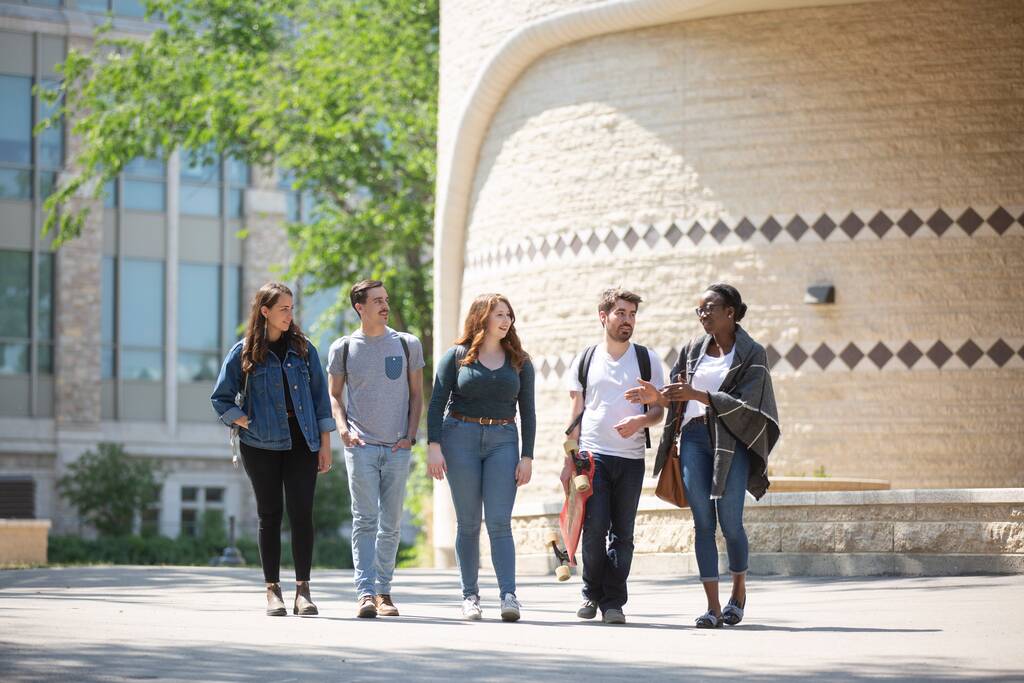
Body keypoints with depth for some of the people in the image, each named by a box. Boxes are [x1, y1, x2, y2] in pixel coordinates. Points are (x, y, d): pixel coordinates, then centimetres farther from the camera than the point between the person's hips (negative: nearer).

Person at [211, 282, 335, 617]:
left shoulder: (303, 348, 9)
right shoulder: (244, 352, 3)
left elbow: (320, 396, 9)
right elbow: (221, 398, 6)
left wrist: (325, 444, 4)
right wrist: (249, 425, -5)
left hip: (301, 441, 1)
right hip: (261, 445, -1)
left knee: (301, 514, -5)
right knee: (270, 515, 3)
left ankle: (303, 590, -2)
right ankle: (272, 590, 8)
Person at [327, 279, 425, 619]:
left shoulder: (408, 345, 7)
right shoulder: (343, 348, 4)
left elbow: (416, 395, 12)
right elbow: (334, 396, 11)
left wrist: (410, 436, 0)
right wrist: (343, 428, -5)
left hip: (397, 448, 2)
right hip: (361, 445, -2)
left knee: (391, 524, 5)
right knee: (365, 519, -9)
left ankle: (384, 591, 14)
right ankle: (365, 591, -13)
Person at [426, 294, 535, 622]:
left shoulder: (519, 361, 11)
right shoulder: (457, 355, 5)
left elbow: (527, 411, 10)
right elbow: (437, 402, 1)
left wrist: (527, 456, 2)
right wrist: (434, 446, -9)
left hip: (503, 441, 1)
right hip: (461, 438, -1)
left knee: (499, 521, -9)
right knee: (468, 522, 2)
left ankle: (509, 595, -15)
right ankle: (470, 596, 7)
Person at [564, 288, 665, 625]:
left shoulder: (647, 359, 8)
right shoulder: (584, 361, 9)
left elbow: (659, 409, 7)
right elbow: (576, 415, 11)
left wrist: (640, 421, -15)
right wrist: (569, 462, 5)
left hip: (631, 458, 1)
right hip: (592, 456, -1)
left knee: (622, 533, 0)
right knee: (595, 528, -10)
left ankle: (613, 602, 6)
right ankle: (591, 594, 8)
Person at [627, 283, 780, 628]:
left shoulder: (751, 353, 0)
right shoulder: (694, 349, 13)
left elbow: (744, 403, -10)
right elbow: (678, 397, 16)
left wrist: (697, 395, -19)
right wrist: (657, 398, -6)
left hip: (731, 442, -4)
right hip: (694, 438, 4)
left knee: (730, 522, -5)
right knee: (703, 522, -3)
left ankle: (739, 591, 20)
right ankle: (713, 606, -3)